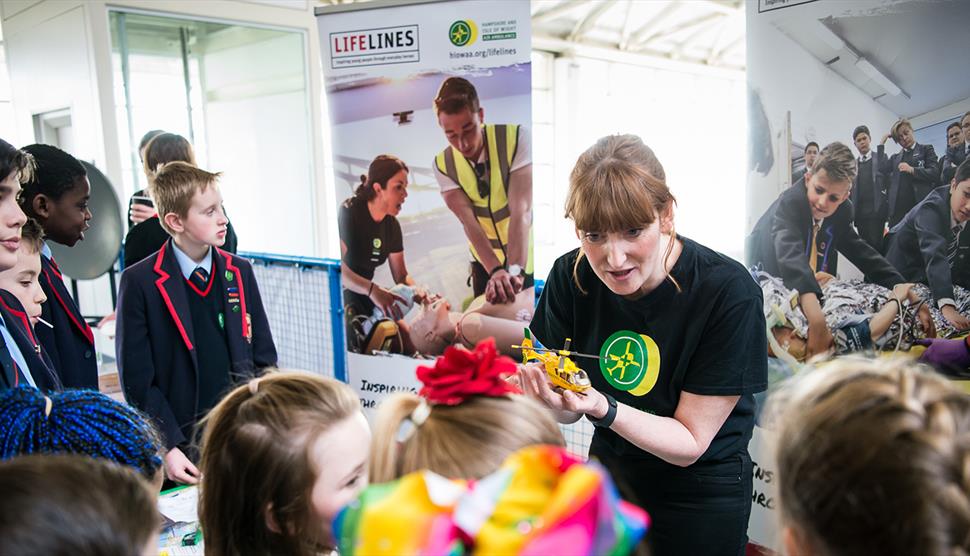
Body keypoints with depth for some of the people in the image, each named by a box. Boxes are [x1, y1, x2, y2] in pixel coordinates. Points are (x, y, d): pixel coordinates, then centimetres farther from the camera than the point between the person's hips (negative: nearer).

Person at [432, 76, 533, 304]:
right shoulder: (443, 165, -12)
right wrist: (496, 271, -39)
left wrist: (515, 271, -42)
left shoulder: (517, 138, -21)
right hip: (486, 262, 2)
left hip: (527, 259, -2)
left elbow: (521, 211, -30)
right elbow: (468, 222, -23)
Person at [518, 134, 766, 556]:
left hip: (702, 489, -3)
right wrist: (555, 395, -30)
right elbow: (568, 415, -7)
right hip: (609, 469, 4)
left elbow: (690, 442, -21)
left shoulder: (728, 292, -28)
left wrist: (604, 409, -38)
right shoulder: (570, 276, -16)